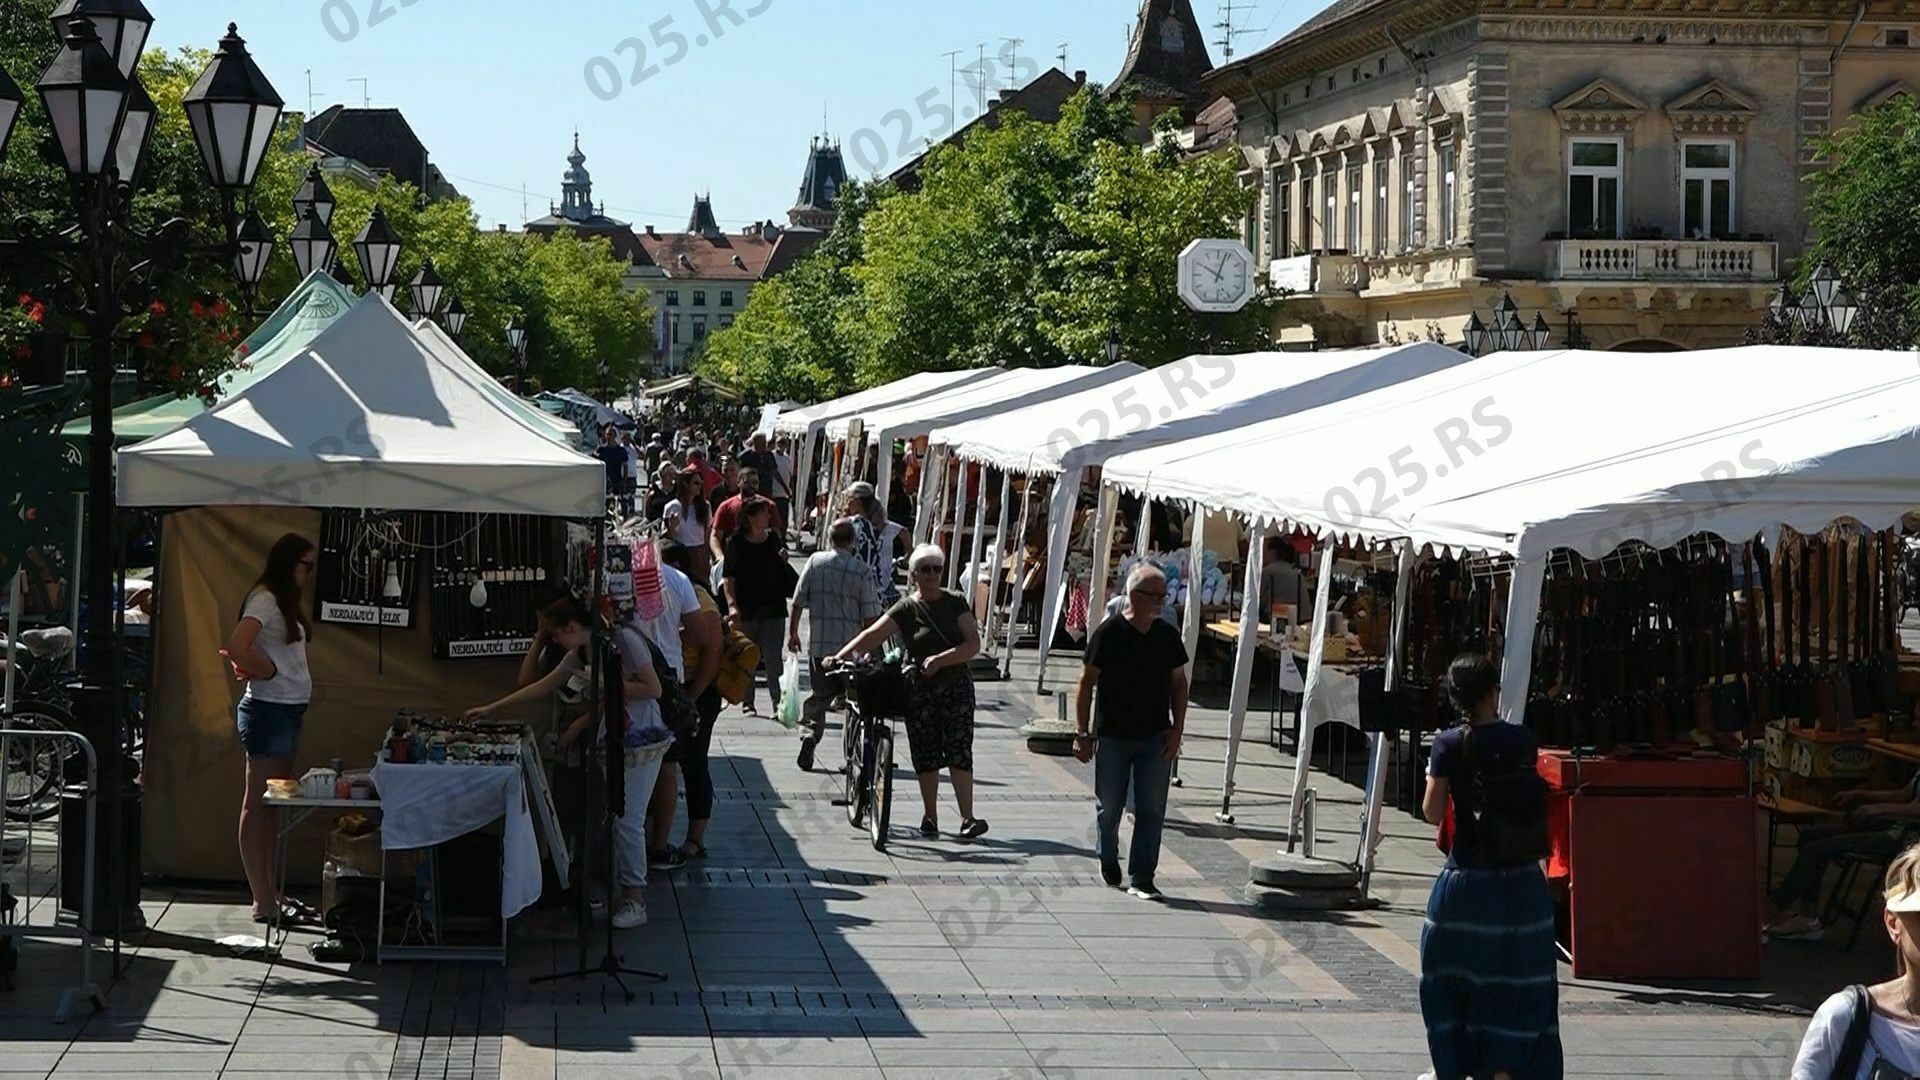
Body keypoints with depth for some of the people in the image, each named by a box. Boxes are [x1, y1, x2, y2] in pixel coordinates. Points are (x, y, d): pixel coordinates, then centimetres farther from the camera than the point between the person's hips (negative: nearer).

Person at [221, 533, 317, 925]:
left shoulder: (285, 601, 17)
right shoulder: (264, 599, -12)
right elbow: (236, 648, -26)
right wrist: (268, 670, -11)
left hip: (288, 712, 10)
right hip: (268, 710, -10)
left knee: (271, 807, 13)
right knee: (258, 805, -5)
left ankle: (270, 894, 19)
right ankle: (264, 903, -5)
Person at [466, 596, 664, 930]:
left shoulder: (624, 640, -14)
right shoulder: (580, 654, 10)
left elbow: (653, 689, -16)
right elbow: (541, 687, 17)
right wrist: (491, 709, 19)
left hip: (641, 741, -8)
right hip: (613, 741, 8)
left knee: (628, 820, -10)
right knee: (615, 818, 5)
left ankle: (636, 900, -5)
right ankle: (624, 893, 10)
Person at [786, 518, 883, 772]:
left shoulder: (815, 561, -1)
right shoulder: (862, 571, -9)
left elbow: (798, 602, 2)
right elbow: (871, 615, -8)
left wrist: (792, 632, 15)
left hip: (818, 644, 2)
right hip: (852, 646, -2)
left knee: (819, 694, 14)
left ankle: (809, 734, -7)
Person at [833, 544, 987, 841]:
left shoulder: (956, 603, 2)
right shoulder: (906, 608, -1)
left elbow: (973, 644, -6)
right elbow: (872, 635, -11)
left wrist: (940, 659, -20)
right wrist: (839, 657, -24)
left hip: (956, 686, 0)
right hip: (919, 690, 0)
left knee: (959, 752, -7)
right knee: (926, 754, 4)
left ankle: (967, 818, -10)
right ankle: (930, 816, 18)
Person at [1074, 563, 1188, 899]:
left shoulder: (1168, 635, 4)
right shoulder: (1109, 632, -8)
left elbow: (1179, 683, 12)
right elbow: (1087, 683, -4)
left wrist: (1177, 728, 3)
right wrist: (1083, 733, -7)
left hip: (1156, 738, 3)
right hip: (1112, 735, -3)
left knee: (1152, 809, -2)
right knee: (1109, 807, 8)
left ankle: (1141, 878, 4)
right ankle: (1108, 861, 34)